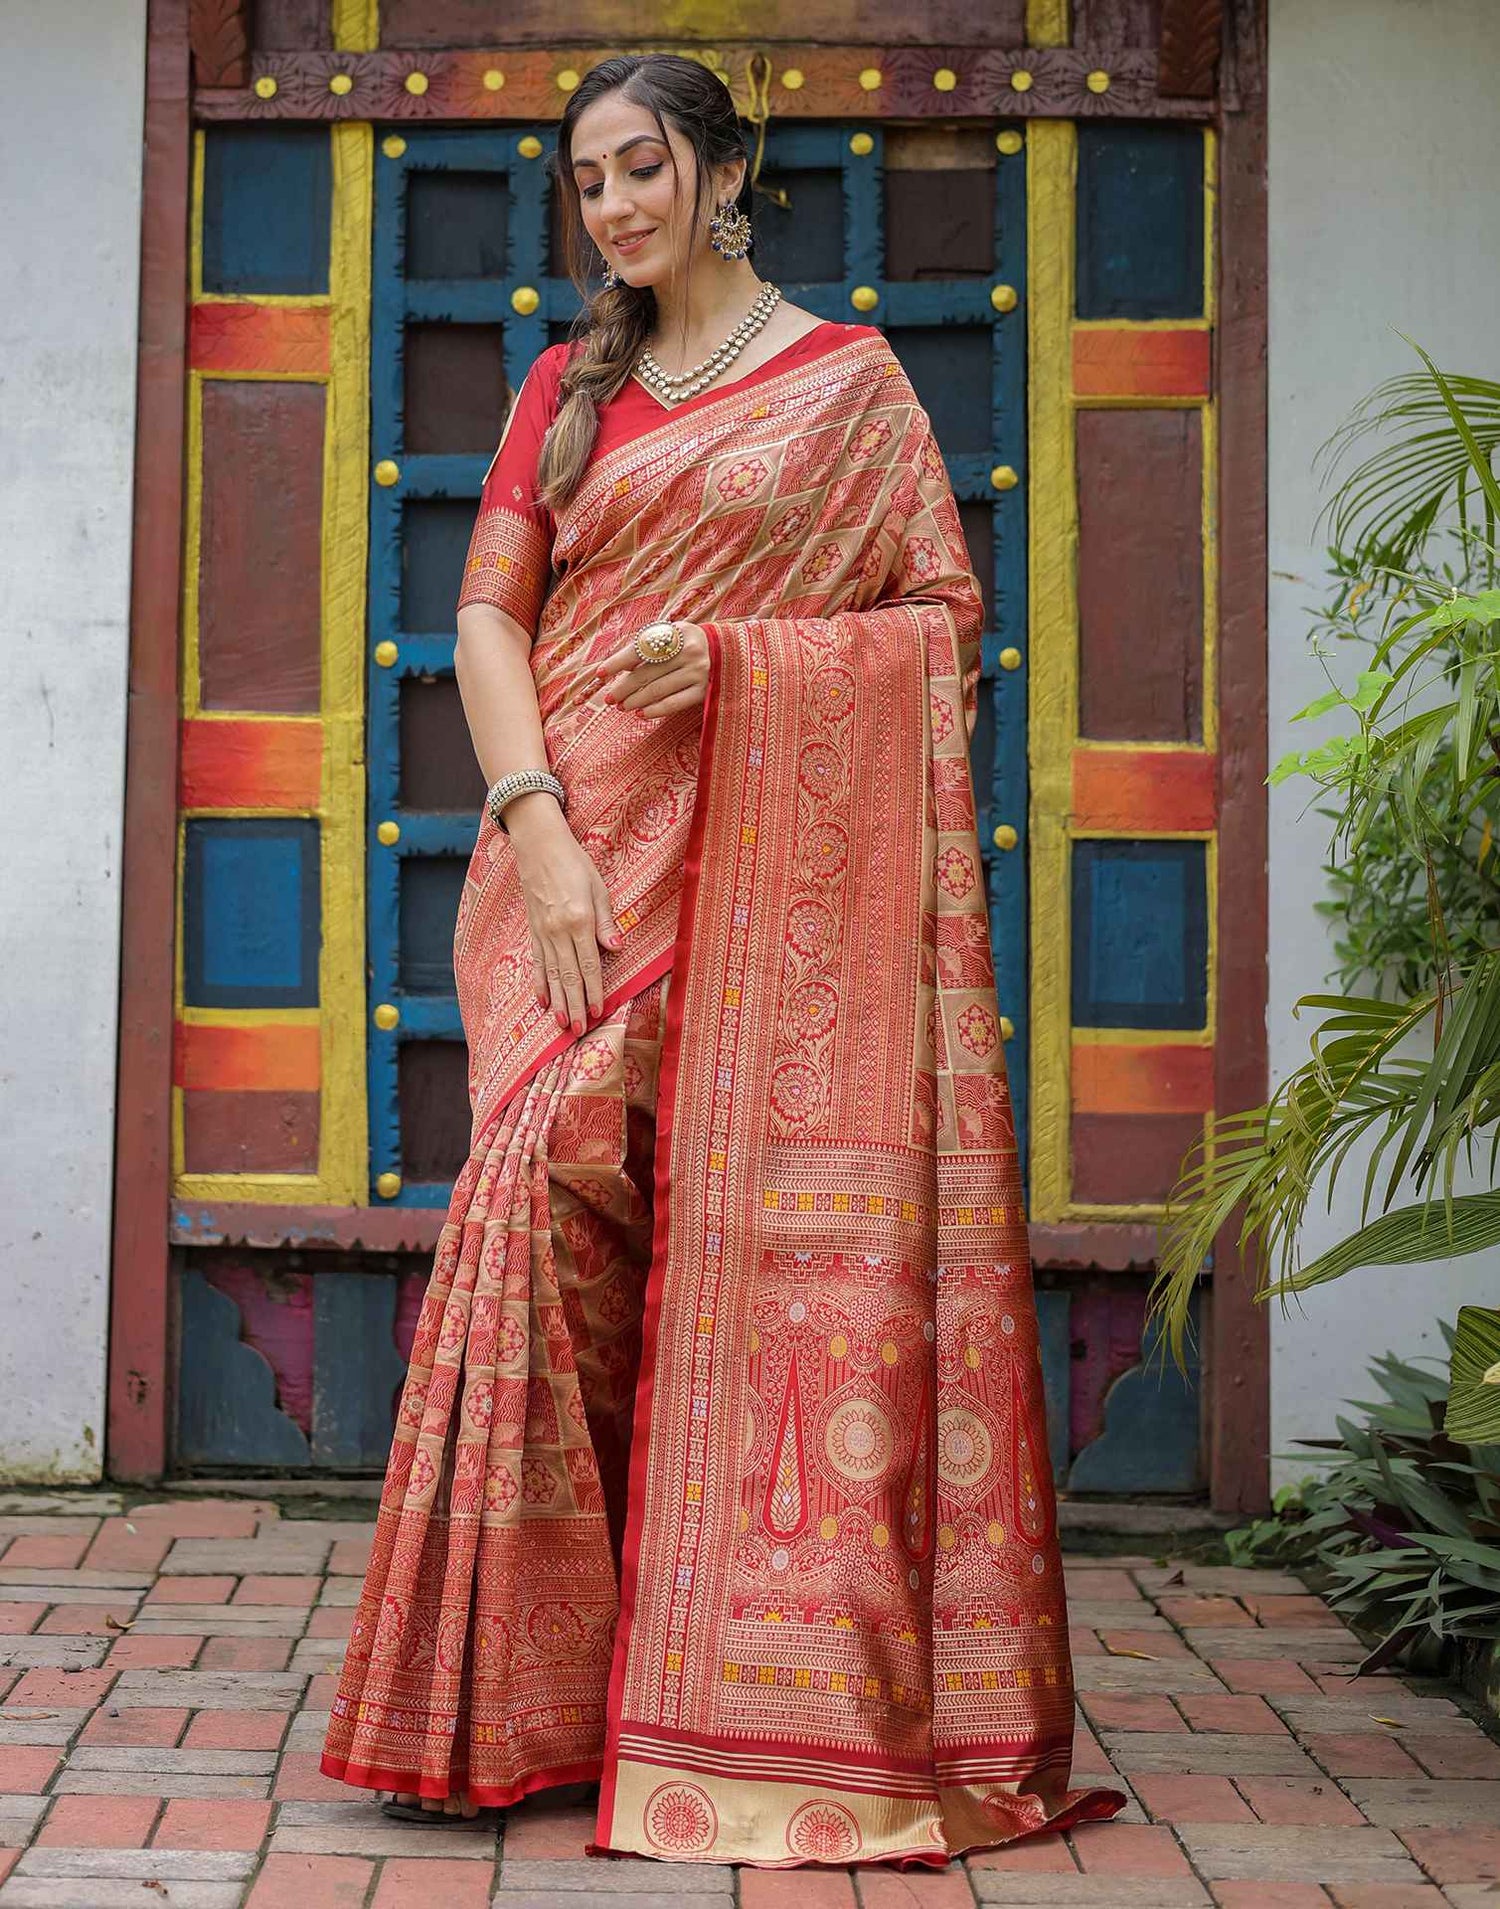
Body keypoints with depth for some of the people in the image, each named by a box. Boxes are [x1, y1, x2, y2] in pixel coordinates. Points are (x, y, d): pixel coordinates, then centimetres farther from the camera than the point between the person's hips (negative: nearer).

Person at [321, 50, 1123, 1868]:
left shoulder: (848, 376, 10)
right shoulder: (566, 388, 18)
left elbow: (946, 616, 4)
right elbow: (486, 618, 9)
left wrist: (733, 654, -11)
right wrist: (534, 827, -8)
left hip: (772, 866, -2)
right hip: (583, 852, 3)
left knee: (784, 1239, -7)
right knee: (543, 1194, -11)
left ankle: (805, 1712, 1)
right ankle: (510, 1698, -4)